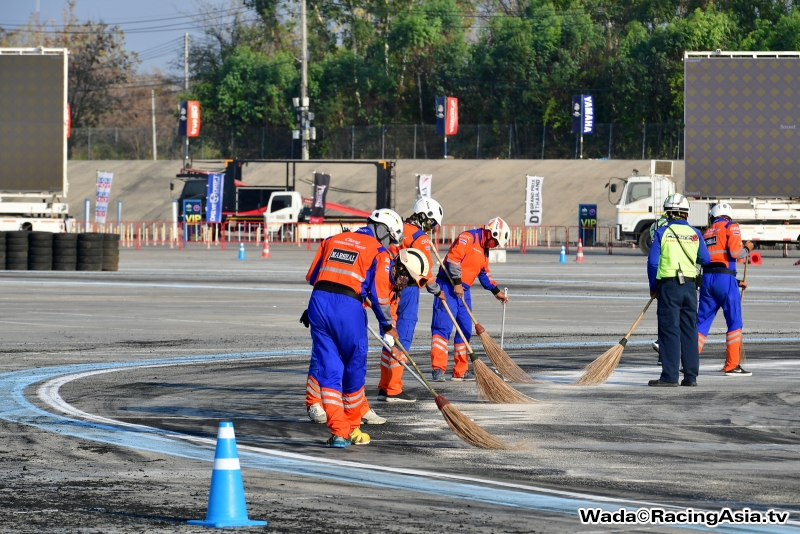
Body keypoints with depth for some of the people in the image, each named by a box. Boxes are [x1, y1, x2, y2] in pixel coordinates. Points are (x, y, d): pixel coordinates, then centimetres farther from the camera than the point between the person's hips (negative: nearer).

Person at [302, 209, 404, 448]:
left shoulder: (333, 240, 18)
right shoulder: (379, 253, 3)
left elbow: (312, 276, 18)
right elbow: (378, 294, -2)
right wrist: (388, 325, 10)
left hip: (319, 302, 4)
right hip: (349, 308, -4)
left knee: (327, 369, 7)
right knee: (354, 370, 13)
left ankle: (338, 432, 1)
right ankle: (352, 428, 25)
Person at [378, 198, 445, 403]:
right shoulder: (420, 237, -10)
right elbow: (425, 270, -12)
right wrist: (436, 290, 2)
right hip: (407, 291, -8)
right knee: (402, 339, -3)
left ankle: (384, 387, 19)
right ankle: (393, 391, -3)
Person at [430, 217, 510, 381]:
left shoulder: (484, 249, 18)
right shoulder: (468, 238, -12)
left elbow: (484, 274, 27)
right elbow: (453, 259, -22)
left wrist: (496, 292, 21)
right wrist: (457, 283, -22)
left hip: (463, 290, 10)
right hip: (449, 287, -10)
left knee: (465, 329, 10)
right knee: (443, 327, -12)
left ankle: (461, 371, 16)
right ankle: (438, 369, -16)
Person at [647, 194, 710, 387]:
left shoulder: (662, 232, -2)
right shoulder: (694, 234, 6)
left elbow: (653, 262, -3)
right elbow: (705, 260, 10)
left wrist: (653, 287, 9)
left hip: (669, 286, -3)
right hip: (690, 285, 3)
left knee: (669, 330, -3)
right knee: (689, 330, 8)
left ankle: (670, 376, -6)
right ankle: (691, 376, 7)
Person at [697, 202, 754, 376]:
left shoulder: (708, 232, 20)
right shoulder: (731, 227, 1)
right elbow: (735, 253, -13)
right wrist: (747, 249, 10)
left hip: (707, 277, 6)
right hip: (724, 278, -6)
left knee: (703, 321, 12)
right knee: (734, 321, 1)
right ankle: (732, 365, -3)